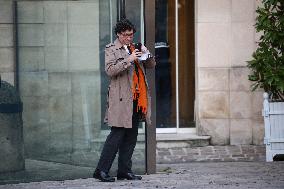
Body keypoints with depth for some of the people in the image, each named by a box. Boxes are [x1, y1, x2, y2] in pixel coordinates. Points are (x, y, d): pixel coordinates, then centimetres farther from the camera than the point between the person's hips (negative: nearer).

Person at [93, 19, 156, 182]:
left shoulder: (135, 48, 19)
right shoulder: (111, 49, 0)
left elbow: (151, 65, 19)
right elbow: (110, 70, -13)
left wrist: (147, 54, -2)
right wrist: (128, 60, -20)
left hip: (137, 99, 7)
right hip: (121, 99, -7)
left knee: (131, 137, 7)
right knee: (117, 135, -10)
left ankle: (125, 171, 12)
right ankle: (101, 171, -7)